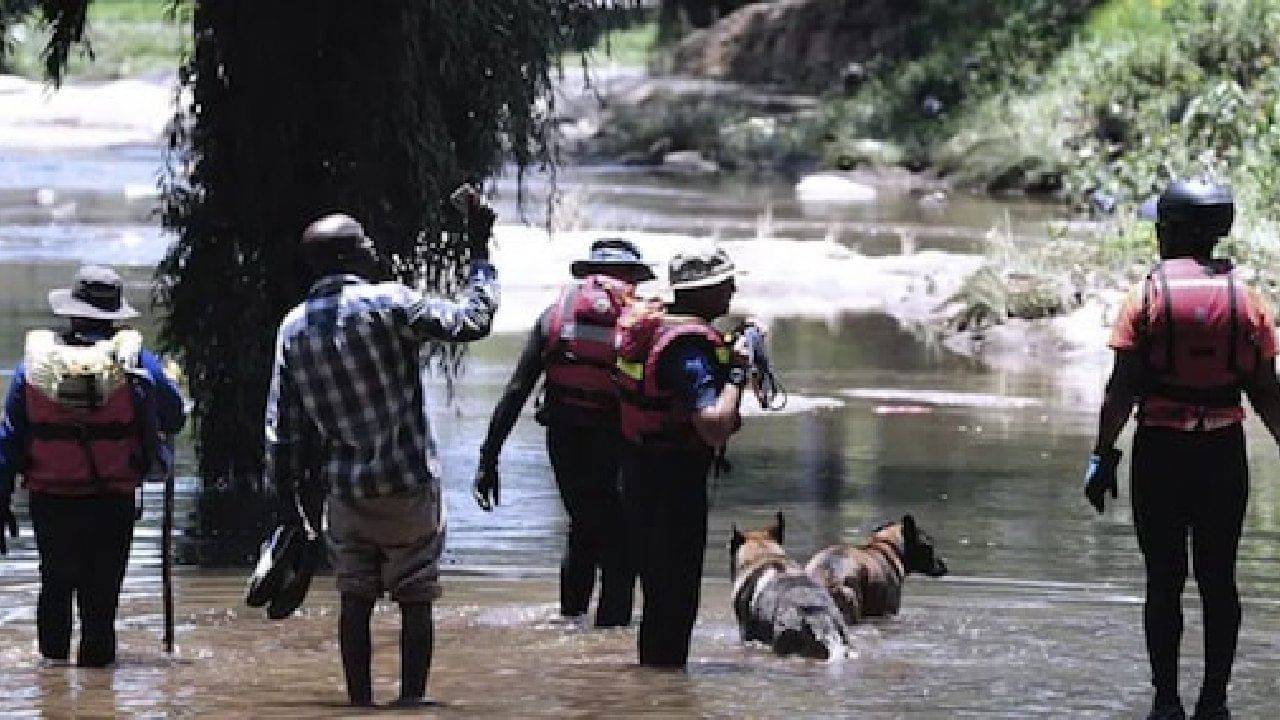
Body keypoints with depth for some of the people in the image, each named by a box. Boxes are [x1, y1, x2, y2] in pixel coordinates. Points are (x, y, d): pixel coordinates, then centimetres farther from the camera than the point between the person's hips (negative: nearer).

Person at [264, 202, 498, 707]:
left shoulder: (293, 327, 3)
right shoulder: (388, 304, -13)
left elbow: (282, 425, 5)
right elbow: (473, 321, -9)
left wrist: (286, 491, 13)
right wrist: (480, 253, 1)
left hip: (345, 489, 4)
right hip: (409, 484, -4)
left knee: (355, 600, 10)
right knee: (415, 599, 3)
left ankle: (360, 702, 10)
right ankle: (411, 699, -1)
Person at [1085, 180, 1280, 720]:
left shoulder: (1147, 297, -5)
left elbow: (1122, 389, -8)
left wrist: (1102, 456, -2)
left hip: (1161, 451, -2)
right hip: (1225, 450, 2)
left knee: (1164, 580, 3)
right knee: (1219, 579, 7)